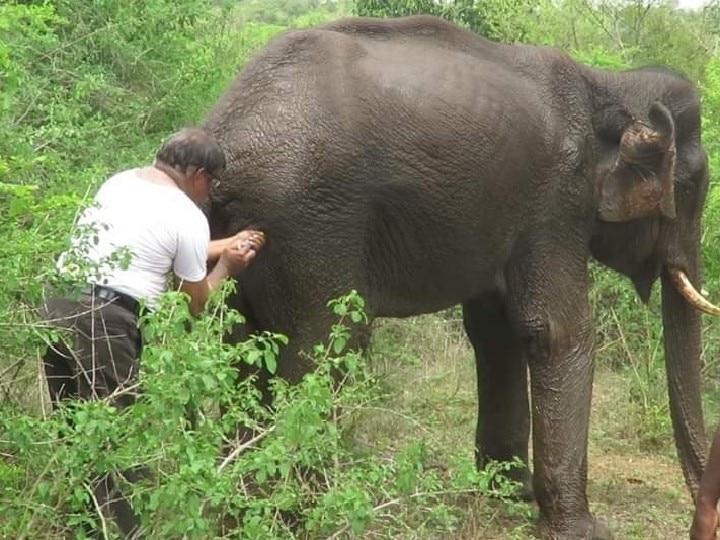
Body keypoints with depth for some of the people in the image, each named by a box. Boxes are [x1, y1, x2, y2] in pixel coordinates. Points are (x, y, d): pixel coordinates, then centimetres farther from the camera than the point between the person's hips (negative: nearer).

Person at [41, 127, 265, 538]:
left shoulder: (120, 182, 19)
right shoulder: (188, 216, -2)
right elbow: (197, 304, 7)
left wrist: (226, 245, 38)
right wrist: (227, 265, 23)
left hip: (56, 304, 8)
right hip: (106, 319, -8)